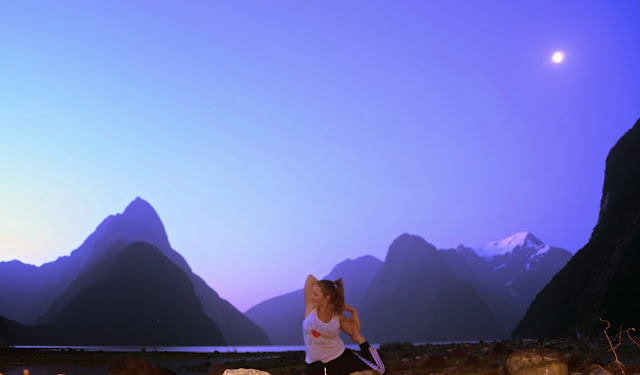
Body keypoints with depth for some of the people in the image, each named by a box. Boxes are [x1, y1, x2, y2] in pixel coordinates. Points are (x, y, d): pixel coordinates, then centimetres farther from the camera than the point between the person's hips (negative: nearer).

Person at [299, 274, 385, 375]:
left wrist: (353, 312, -6)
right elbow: (310, 278, -15)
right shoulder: (311, 307, -10)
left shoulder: (339, 316, -7)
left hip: (341, 357, 0)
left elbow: (356, 332, 7)